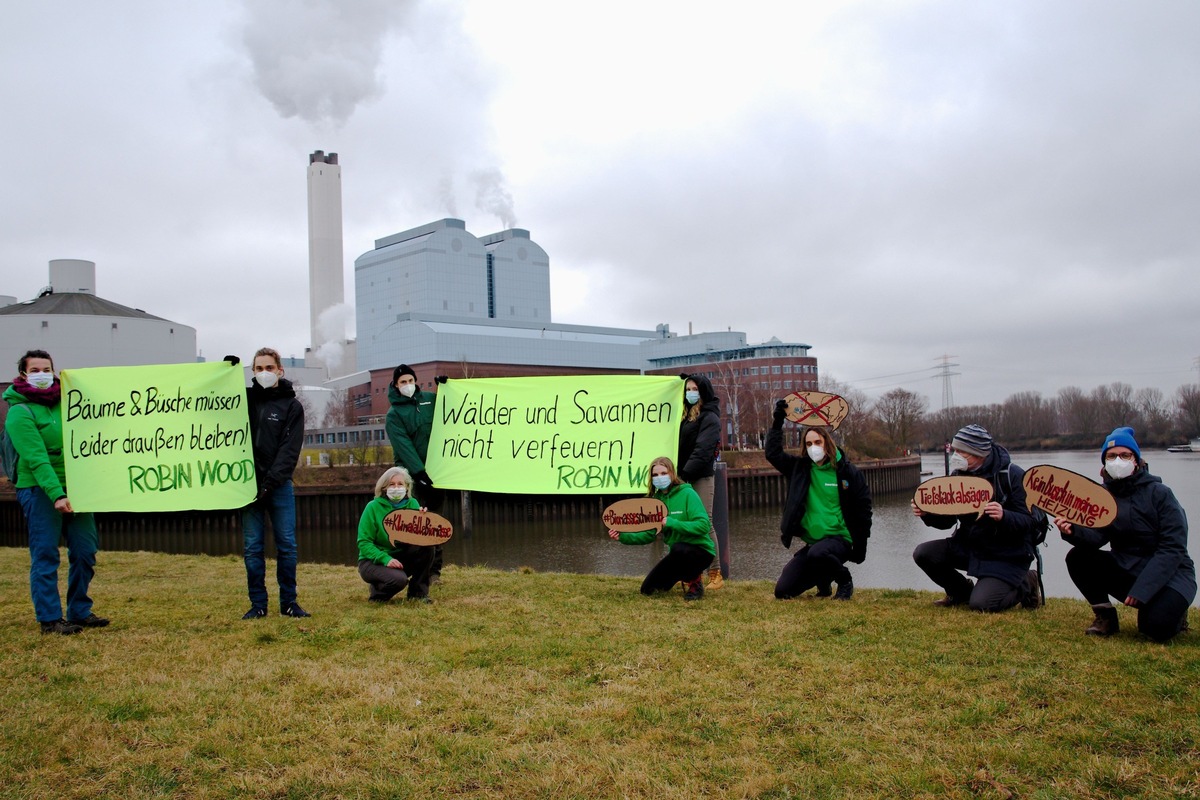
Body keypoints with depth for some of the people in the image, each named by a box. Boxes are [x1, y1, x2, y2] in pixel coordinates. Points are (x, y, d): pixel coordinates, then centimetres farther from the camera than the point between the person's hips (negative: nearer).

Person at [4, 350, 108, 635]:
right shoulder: (20, 412, -9)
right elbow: (36, 459, -18)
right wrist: (56, 494, -26)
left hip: (73, 486, 6)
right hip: (38, 490, -6)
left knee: (85, 551, 8)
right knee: (45, 555, -1)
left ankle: (80, 612, 20)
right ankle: (50, 619, 7)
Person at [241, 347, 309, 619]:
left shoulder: (292, 406, 3)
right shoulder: (244, 398, 10)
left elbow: (290, 450, -4)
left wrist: (271, 482, -16)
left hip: (279, 485, -1)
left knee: (287, 545, 0)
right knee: (253, 547, 3)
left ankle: (288, 602, 10)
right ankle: (258, 603, 11)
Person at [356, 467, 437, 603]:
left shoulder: (412, 504, -1)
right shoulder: (373, 507, -11)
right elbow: (363, 543, -13)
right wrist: (386, 559, -27)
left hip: (401, 559, 4)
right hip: (373, 561, -4)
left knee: (426, 545, -22)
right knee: (399, 579, -33)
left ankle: (417, 592, -7)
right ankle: (377, 592, 1)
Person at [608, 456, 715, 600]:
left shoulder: (687, 493, -16)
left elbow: (703, 525, -26)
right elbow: (648, 535, 1)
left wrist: (670, 522, -32)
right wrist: (623, 537, -15)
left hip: (701, 551, -7)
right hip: (678, 555, 7)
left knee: (678, 548, -39)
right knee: (647, 589, 3)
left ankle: (695, 581, -10)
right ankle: (688, 574, 23)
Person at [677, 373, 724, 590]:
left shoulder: (709, 417, -7)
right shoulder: (688, 415, 19)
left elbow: (703, 449, -17)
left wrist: (685, 473, -21)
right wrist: (680, 473, 5)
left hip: (701, 477, -7)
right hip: (686, 477, 7)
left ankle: (716, 575, -5)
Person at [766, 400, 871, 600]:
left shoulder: (847, 471, -6)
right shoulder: (799, 467, 4)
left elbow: (863, 510, -4)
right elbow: (773, 453, 1)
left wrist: (860, 547, -5)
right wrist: (778, 421, -5)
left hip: (839, 539, -4)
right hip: (811, 542, 5)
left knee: (817, 554, -39)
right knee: (782, 591, -3)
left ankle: (845, 582, -6)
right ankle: (823, 582, 26)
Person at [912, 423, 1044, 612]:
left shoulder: (1012, 475, -15)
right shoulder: (958, 475, -1)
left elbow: (1029, 521, -19)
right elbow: (947, 519, 3)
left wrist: (1004, 516, -39)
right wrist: (927, 513, -18)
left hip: (1007, 554, -5)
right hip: (968, 546, 6)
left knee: (981, 603, -21)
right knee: (923, 554, -12)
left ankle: (1026, 584, 11)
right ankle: (962, 591, 15)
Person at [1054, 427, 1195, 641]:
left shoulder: (1160, 494, -13)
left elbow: (1173, 549, -17)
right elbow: (1096, 535, -15)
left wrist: (1141, 590, -25)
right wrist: (1073, 531, -39)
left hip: (1169, 574, -4)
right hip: (1125, 570, 5)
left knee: (1155, 626, -29)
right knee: (1078, 558, -17)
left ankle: (1174, 612, 7)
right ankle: (1105, 616, -2)